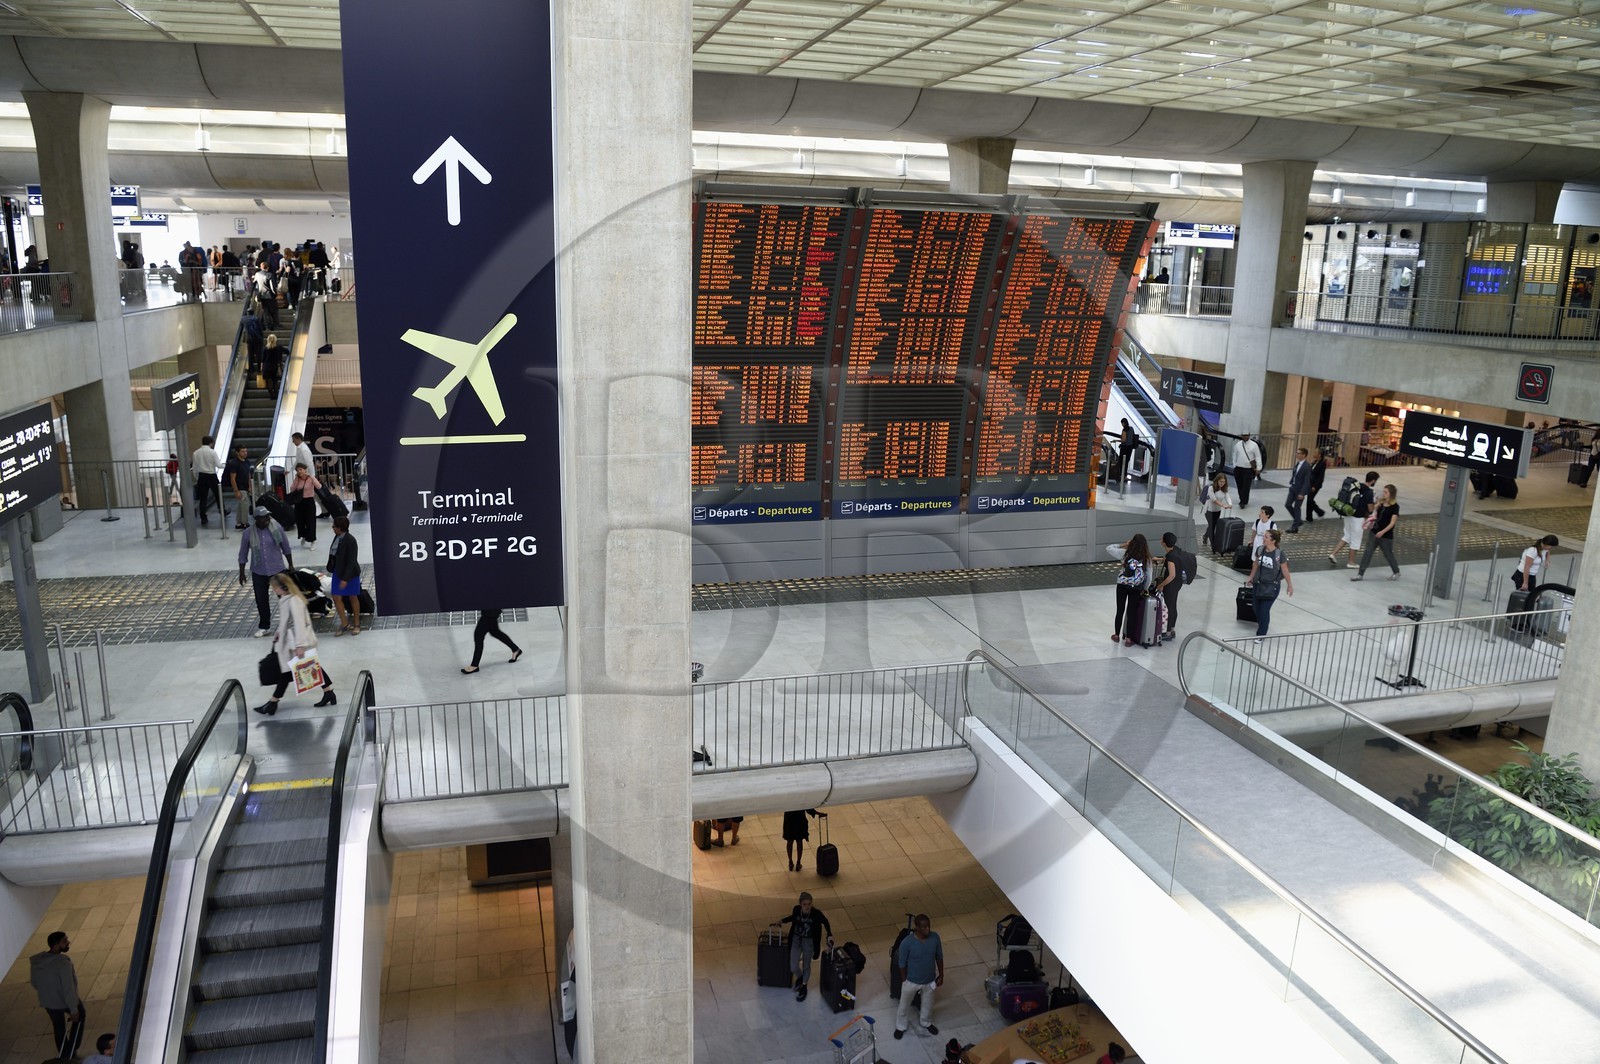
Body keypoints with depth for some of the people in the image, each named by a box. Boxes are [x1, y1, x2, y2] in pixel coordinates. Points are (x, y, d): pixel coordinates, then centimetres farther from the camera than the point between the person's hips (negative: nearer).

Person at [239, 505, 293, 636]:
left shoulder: (276, 529, -8)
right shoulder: (248, 534, -8)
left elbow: (286, 548, 2)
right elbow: (243, 555, 2)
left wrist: (291, 565, 6)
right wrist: (241, 573, 3)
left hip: (278, 570, -1)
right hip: (259, 573, 1)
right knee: (261, 600, 9)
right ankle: (264, 627, 24)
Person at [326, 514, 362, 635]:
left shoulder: (350, 540, -22)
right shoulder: (337, 537, 0)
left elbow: (351, 561, -22)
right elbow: (334, 556, 12)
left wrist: (345, 579, -24)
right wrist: (331, 570, 17)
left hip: (350, 573, -7)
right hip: (338, 572, 7)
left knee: (353, 598, 9)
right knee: (336, 598, 4)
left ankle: (356, 624, 24)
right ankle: (344, 624, 17)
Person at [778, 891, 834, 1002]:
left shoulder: (816, 913, -27)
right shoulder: (796, 909, -19)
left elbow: (825, 922, -6)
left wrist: (829, 935, -16)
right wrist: (783, 921, 9)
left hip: (809, 942, -2)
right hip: (796, 939, 2)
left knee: (806, 966, 16)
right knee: (793, 967, 2)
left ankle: (803, 987, 42)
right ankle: (799, 977, 38)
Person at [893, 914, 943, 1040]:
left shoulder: (935, 938, -19)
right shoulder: (907, 942, -31)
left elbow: (939, 957, -2)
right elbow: (902, 964, -16)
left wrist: (941, 975, 4)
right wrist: (904, 981, -6)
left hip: (929, 980, 3)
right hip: (912, 981, -3)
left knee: (928, 1003, 28)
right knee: (904, 1005, 21)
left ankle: (927, 1022, 57)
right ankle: (900, 1027, 47)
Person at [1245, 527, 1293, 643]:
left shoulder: (1279, 554, -18)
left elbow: (1285, 571, -9)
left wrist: (1289, 585, -1)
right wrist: (1251, 578, 19)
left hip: (1272, 586, -5)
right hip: (1258, 583, 5)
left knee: (1264, 610, -3)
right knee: (1257, 608, 12)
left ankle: (1260, 634, 10)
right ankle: (1262, 624, 40)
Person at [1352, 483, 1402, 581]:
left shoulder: (1395, 507, -12)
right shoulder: (1381, 503, 5)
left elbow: (1392, 523, -17)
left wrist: (1382, 532, -25)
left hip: (1386, 535, -5)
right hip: (1374, 532, 5)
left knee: (1388, 555, 10)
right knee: (1367, 553, -1)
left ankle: (1396, 572, 32)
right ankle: (1360, 574, 0)